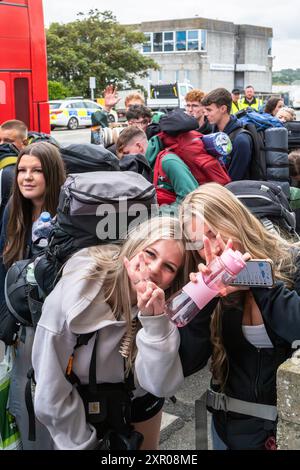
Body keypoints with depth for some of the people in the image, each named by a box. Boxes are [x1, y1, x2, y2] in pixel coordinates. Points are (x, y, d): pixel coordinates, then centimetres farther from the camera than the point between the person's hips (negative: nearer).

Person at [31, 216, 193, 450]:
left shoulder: (166, 305, -21)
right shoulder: (73, 292, -30)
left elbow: (161, 386, -28)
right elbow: (51, 389, -22)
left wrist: (156, 321, -40)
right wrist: (80, 444, -13)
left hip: (141, 405, 3)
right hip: (80, 410, -2)